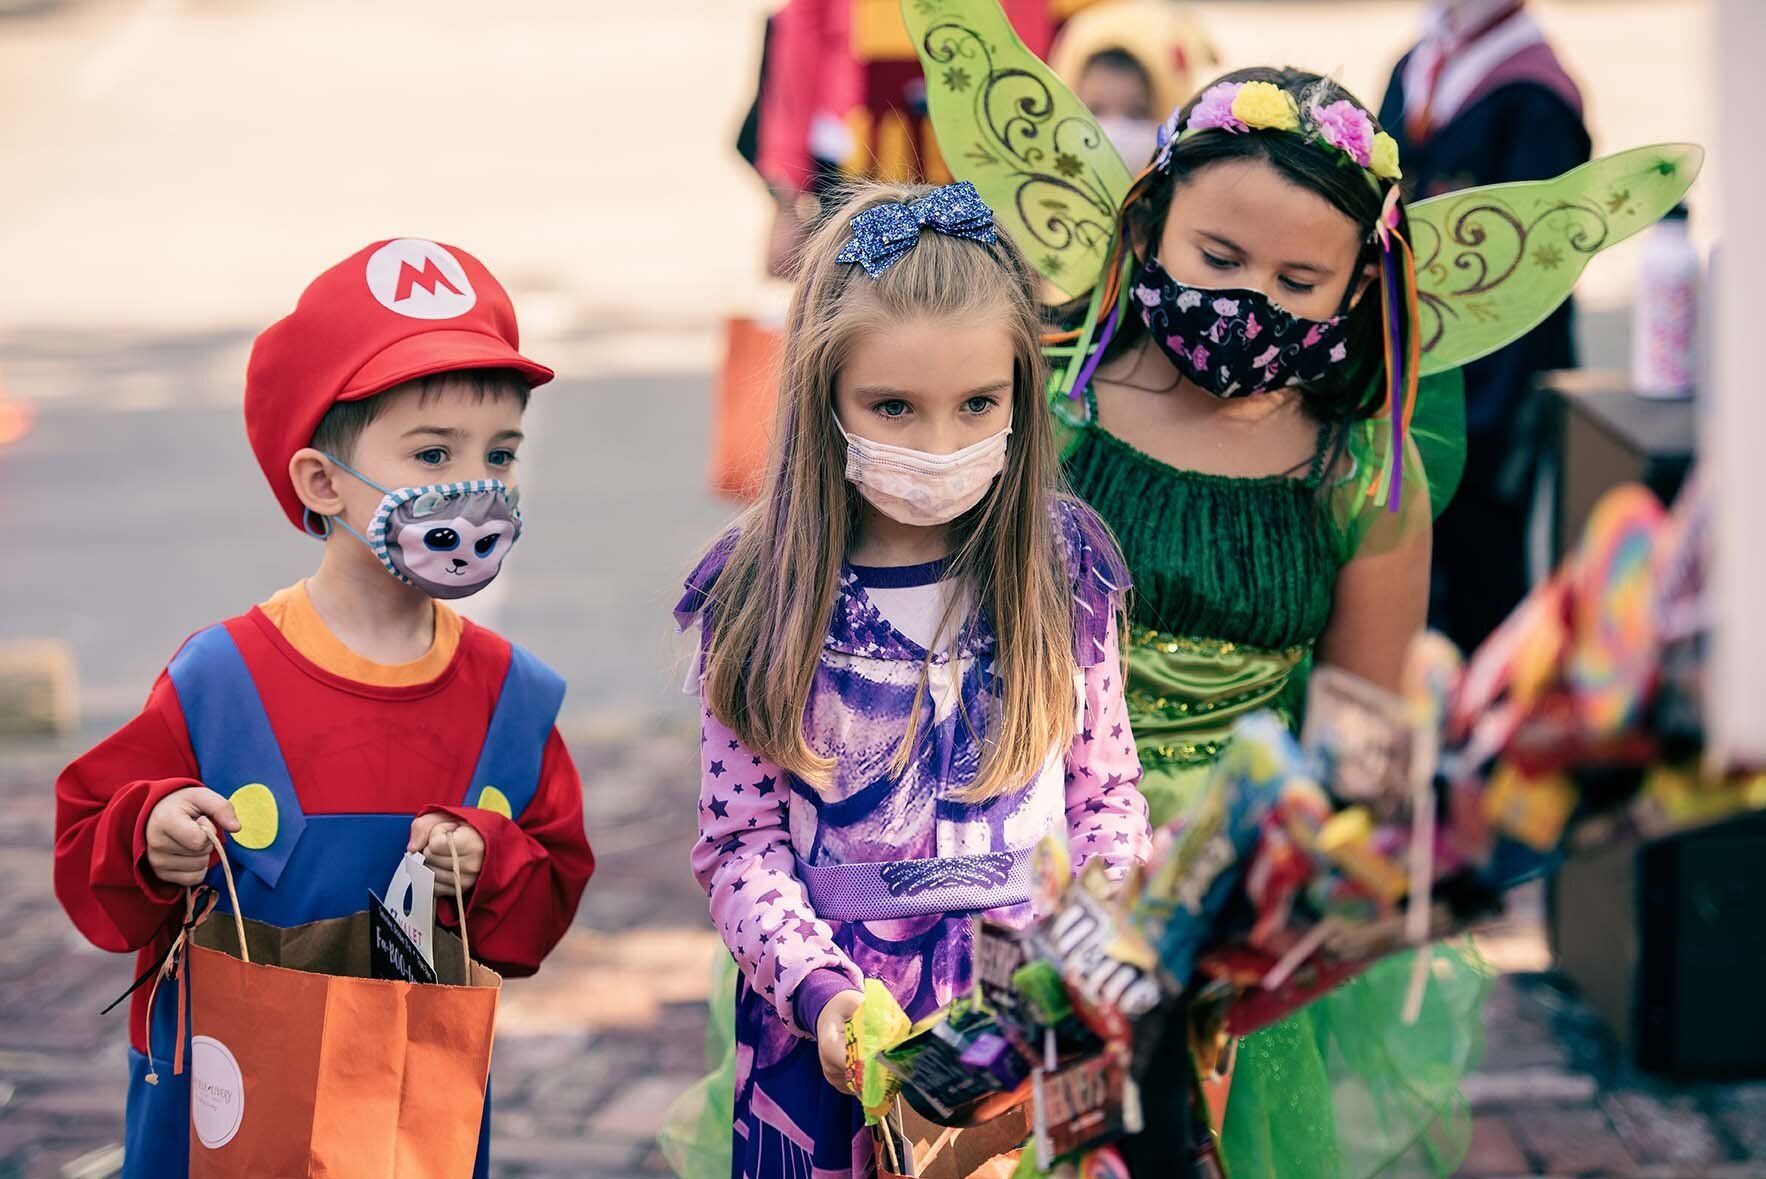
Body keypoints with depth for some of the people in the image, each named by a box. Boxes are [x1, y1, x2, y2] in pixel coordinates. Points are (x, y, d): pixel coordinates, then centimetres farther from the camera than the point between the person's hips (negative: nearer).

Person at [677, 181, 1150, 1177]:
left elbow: (1106, 789, 4)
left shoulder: (1063, 567, -4)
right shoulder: (761, 597, -9)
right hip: (832, 1038, -1)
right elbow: (743, 842, -7)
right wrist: (820, 987, -20)